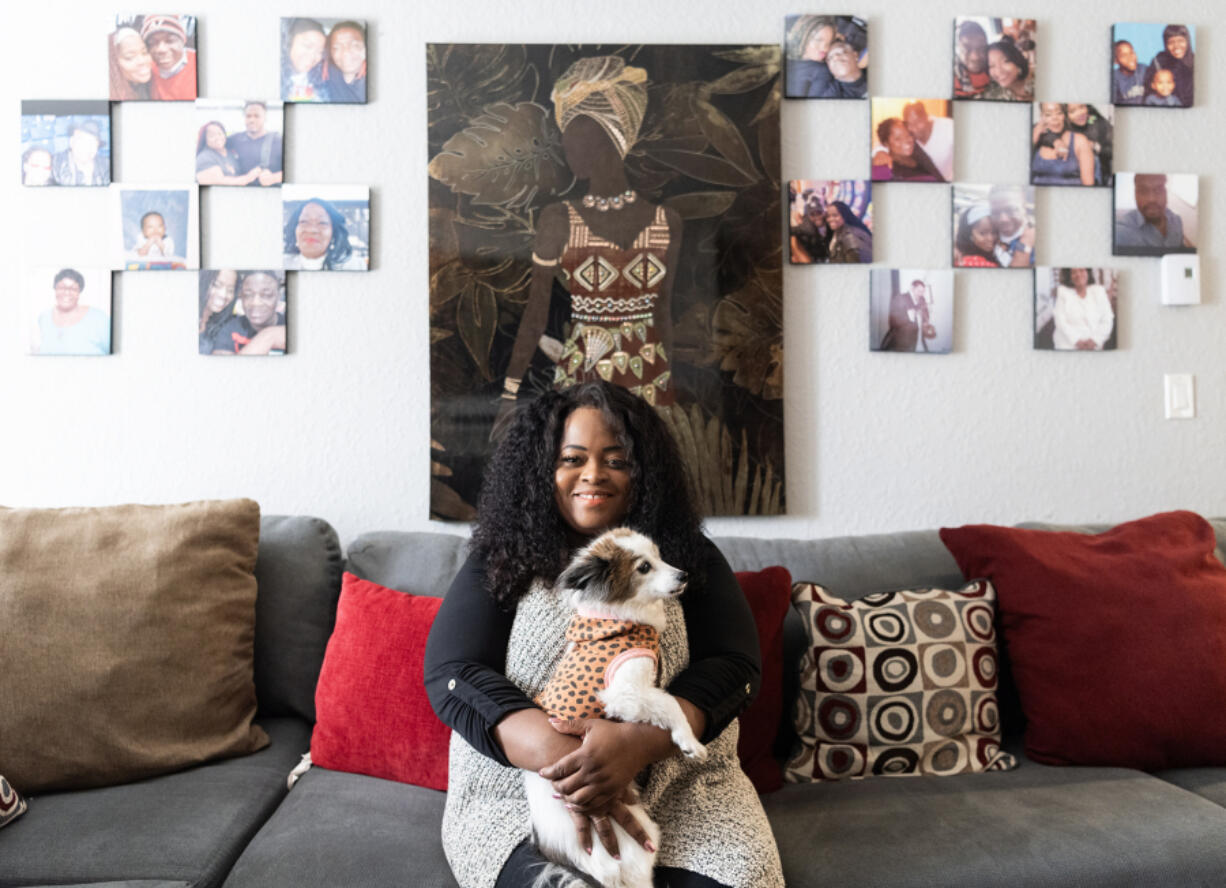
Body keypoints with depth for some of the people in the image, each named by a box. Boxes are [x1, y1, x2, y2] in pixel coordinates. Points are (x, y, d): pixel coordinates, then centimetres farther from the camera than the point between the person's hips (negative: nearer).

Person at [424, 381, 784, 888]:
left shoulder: (687, 558, 7)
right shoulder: (501, 561, 5)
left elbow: (734, 666, -3)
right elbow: (451, 673, -6)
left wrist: (640, 742, -23)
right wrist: (563, 762, -22)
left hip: (677, 787, 3)